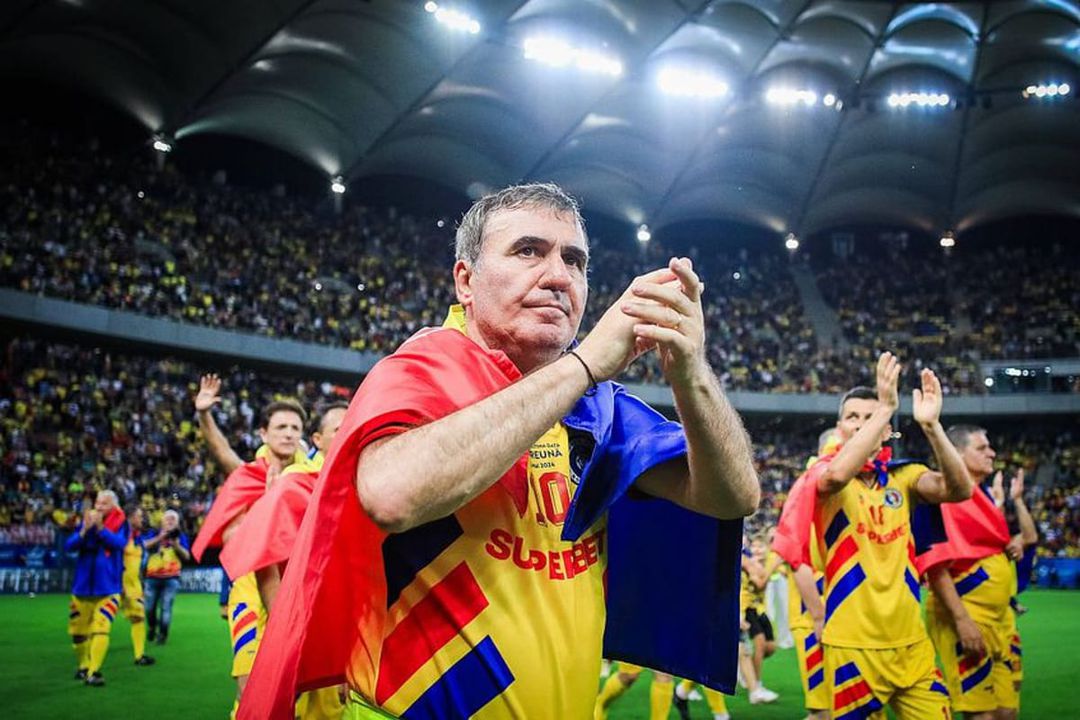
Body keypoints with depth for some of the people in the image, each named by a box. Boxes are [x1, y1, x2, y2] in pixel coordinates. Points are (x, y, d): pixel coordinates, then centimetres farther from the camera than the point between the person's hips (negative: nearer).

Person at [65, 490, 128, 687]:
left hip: (108, 587, -4)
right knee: (77, 630, 13)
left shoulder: (120, 523, -4)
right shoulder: (86, 521, 2)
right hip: (82, 586, 4)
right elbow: (68, 546, -5)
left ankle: (93, 672, -17)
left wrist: (99, 527, -30)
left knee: (101, 629, -18)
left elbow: (119, 543, -21)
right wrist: (85, 530, -22)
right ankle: (83, 666, 34)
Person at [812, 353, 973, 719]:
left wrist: (930, 425, -26)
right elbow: (837, 475, -29)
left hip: (911, 642, 4)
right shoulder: (824, 472, -4)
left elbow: (959, 489, -13)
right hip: (852, 646, -4)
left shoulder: (902, 474, 7)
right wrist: (885, 407, -30)